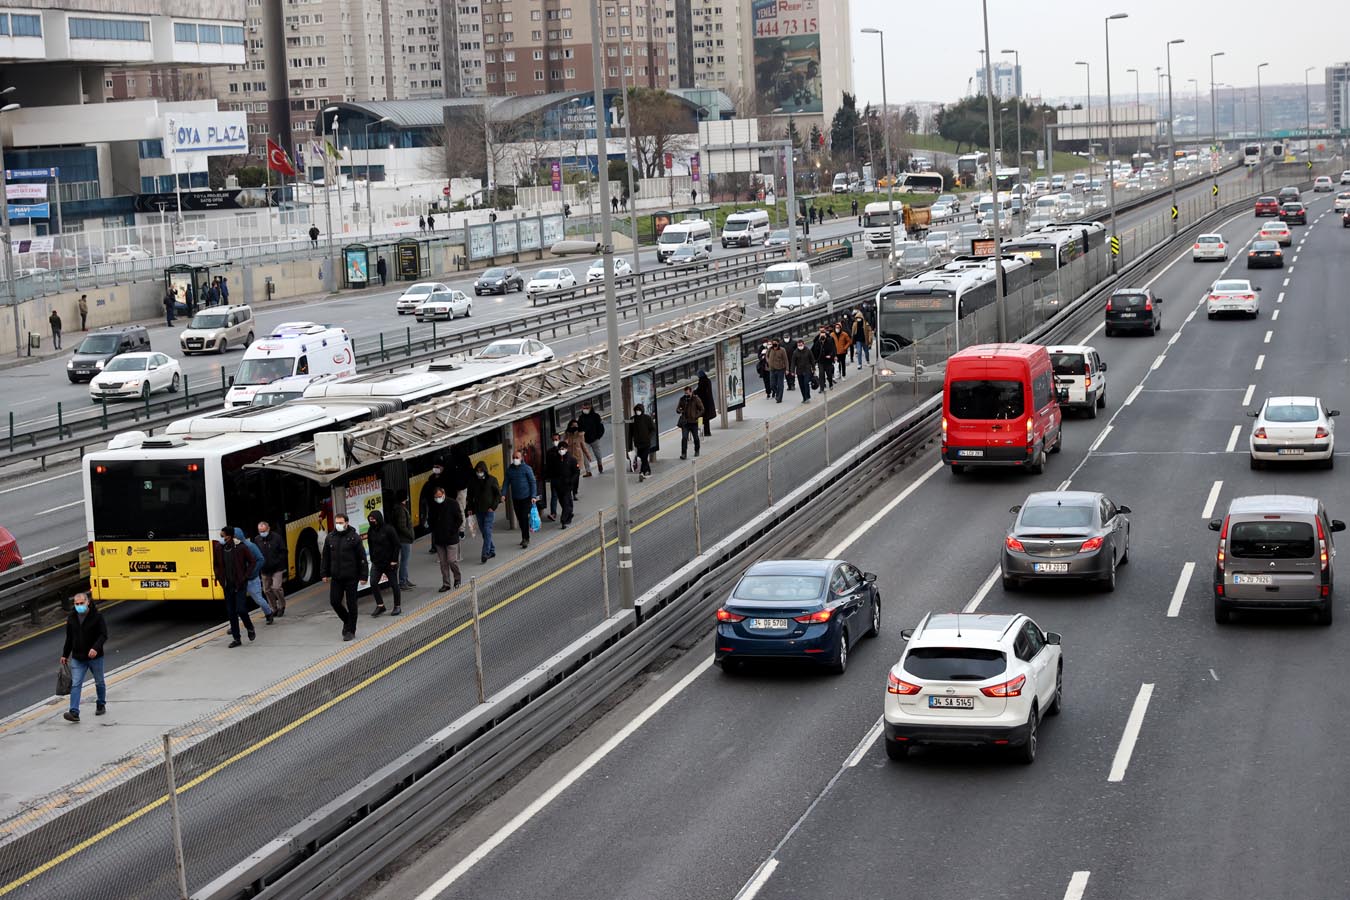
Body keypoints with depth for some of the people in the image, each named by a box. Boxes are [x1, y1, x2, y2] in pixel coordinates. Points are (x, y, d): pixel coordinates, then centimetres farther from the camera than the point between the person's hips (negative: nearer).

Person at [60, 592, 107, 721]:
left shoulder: (97, 616, -10)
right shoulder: (71, 618, 3)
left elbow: (103, 635, -13)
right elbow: (69, 638, 13)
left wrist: (96, 648, -29)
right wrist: (65, 655, 16)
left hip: (95, 657, -2)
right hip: (77, 658, 2)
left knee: (99, 682, 15)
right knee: (75, 685, -8)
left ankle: (101, 705, 35)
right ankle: (74, 712, -13)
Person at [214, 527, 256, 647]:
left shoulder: (240, 548, -11)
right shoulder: (218, 549, 0)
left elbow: (251, 561, -2)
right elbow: (216, 564, 15)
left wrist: (245, 576, -9)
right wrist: (219, 578, 4)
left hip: (240, 584, -4)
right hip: (228, 585, 4)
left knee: (241, 609, -13)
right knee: (231, 612, 5)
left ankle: (250, 628, 16)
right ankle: (236, 638, 14)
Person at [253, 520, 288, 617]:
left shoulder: (277, 538, -8)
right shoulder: (257, 539, 0)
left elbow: (283, 552, -4)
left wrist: (276, 562, -14)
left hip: (277, 569, -4)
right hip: (265, 570, 4)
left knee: (276, 588, -14)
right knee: (267, 590, 7)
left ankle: (282, 606, 8)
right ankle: (274, 609, 21)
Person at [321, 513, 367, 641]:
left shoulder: (354, 537, -6)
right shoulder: (330, 538, 6)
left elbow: (362, 558, -5)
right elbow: (326, 557, 14)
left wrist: (363, 576, -8)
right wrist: (324, 573, 9)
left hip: (351, 577, -4)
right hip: (336, 577, 4)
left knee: (351, 604, 1)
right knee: (334, 601, 3)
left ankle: (350, 630, 11)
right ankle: (347, 621, 29)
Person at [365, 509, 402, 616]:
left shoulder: (388, 529, -13)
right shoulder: (371, 531, 4)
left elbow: (396, 545, -11)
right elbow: (371, 546, 13)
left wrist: (394, 560, -14)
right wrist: (372, 560, 8)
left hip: (389, 562, -5)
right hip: (377, 562, 5)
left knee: (394, 584, 5)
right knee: (373, 583, -7)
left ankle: (398, 606, 17)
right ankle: (380, 606, 4)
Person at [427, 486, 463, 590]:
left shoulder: (452, 503, -8)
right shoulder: (433, 505, 3)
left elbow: (459, 519, -5)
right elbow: (430, 520, 16)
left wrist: (453, 531, -9)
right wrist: (434, 530, 3)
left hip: (451, 538, -4)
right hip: (438, 539, 4)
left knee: (452, 561, -6)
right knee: (443, 563, 7)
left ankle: (457, 577, 20)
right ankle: (446, 584, 14)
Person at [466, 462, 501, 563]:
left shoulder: (491, 480, -5)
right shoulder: (473, 482, 6)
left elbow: (498, 494, -2)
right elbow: (470, 496, 15)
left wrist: (493, 507, -10)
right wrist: (470, 508, 5)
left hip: (489, 510, -5)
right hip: (478, 511, 5)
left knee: (487, 531, -11)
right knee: (484, 532, 8)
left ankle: (485, 554, -12)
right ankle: (492, 550, 21)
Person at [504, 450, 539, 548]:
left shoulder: (527, 468, -6)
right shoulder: (509, 469, 6)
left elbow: (532, 482, -5)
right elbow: (506, 483, 9)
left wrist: (533, 496, -13)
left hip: (526, 498, -5)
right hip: (515, 498, 5)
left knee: (524, 518, -11)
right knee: (519, 519, 10)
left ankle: (525, 539, -9)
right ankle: (525, 538, 23)